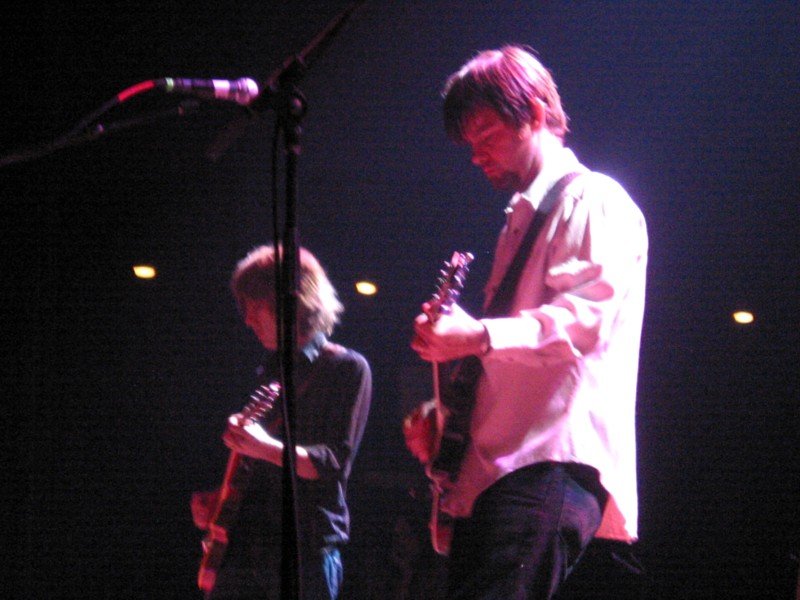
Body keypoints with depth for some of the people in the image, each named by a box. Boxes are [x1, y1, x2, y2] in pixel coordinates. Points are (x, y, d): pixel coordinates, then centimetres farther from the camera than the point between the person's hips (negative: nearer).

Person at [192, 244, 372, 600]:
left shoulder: (346, 368, -1)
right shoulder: (272, 372, 20)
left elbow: (335, 463, -12)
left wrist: (269, 448, -25)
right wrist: (215, 502, 13)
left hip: (308, 547, -7)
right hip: (244, 542, 7)